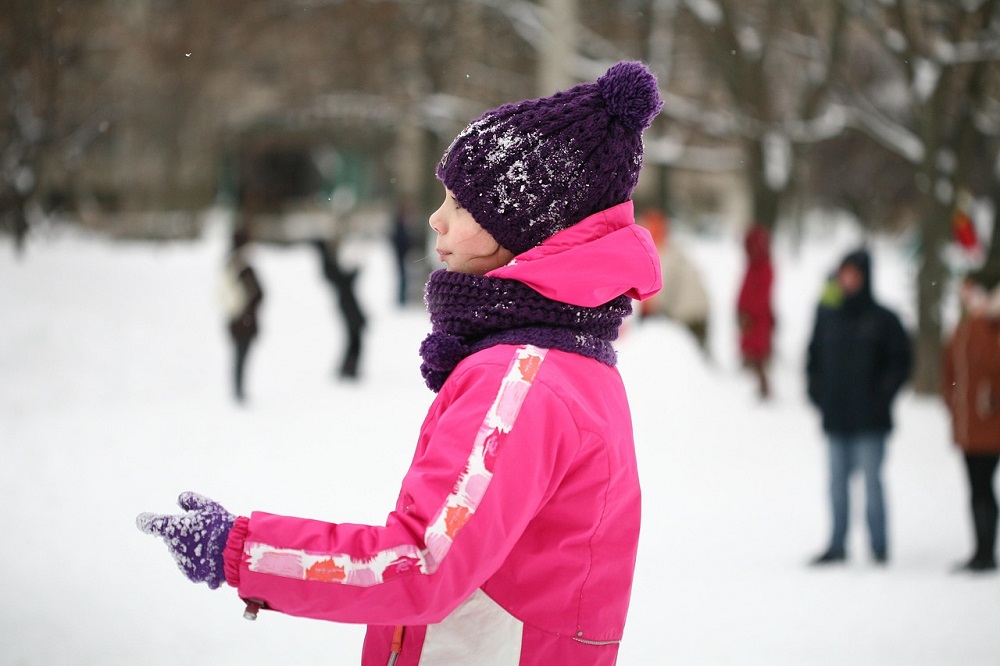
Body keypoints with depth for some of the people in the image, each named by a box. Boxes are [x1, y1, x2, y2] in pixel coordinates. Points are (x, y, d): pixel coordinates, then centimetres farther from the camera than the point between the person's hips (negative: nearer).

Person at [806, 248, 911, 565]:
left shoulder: (883, 320, -3)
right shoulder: (827, 316, 8)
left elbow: (900, 363, -1)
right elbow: (813, 358, 16)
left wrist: (881, 397, -9)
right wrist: (817, 393, 5)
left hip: (870, 421, -4)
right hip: (835, 419, 4)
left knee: (872, 481, -3)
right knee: (838, 483, 8)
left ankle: (879, 546, 5)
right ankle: (837, 545, 14)